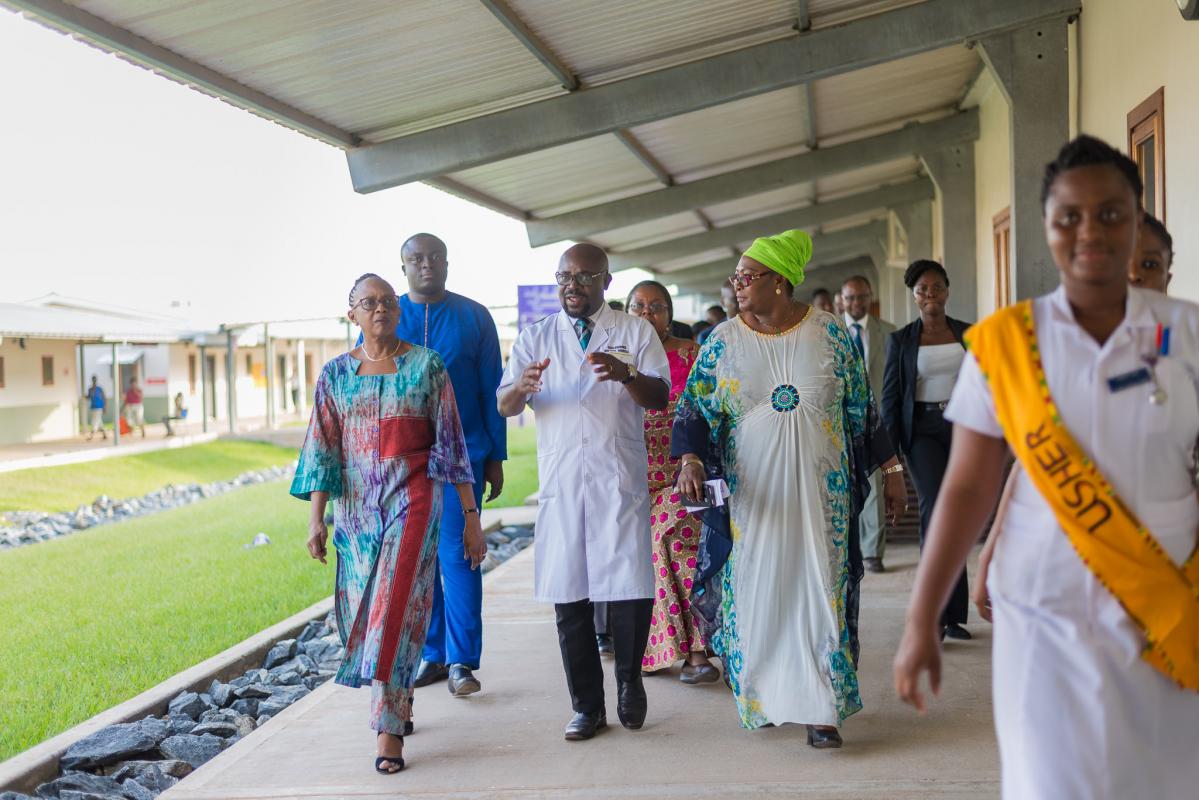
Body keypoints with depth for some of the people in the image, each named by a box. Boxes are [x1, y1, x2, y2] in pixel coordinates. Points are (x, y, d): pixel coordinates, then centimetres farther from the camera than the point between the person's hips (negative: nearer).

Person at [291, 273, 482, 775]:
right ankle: (400, 703, 29)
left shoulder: (426, 366, -1)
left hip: (412, 501, -3)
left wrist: (470, 515, -2)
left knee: (395, 606, -11)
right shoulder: (335, 374, 6)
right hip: (357, 506, 3)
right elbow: (323, 450, 5)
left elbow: (451, 442, 0)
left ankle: (389, 728, -8)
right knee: (363, 611, 8)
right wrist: (316, 518, -3)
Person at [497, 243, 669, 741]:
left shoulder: (636, 332, 8)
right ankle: (586, 706, 16)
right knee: (569, 596, 4)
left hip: (620, 480, -2)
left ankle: (629, 683, 20)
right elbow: (504, 406, 4)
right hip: (561, 482, 2)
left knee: (631, 590, -7)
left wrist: (626, 375, -22)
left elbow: (660, 398, -1)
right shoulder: (535, 338, 12)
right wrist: (522, 387, -20)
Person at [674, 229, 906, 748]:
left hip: (819, 492, -1)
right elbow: (695, 410, -1)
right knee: (755, 588, 4)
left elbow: (861, 409, 7)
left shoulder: (830, 334, 1)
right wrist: (691, 461, -19)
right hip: (752, 495, 1)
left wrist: (890, 467, 8)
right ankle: (761, 696, 19)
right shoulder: (723, 342, 1)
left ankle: (819, 709, 3)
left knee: (819, 586, -2)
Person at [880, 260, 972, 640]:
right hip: (924, 431, -3)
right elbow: (890, 398, 1)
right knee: (936, 509, -19)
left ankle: (953, 614, 16)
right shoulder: (900, 341, 1)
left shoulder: (969, 334, 7)